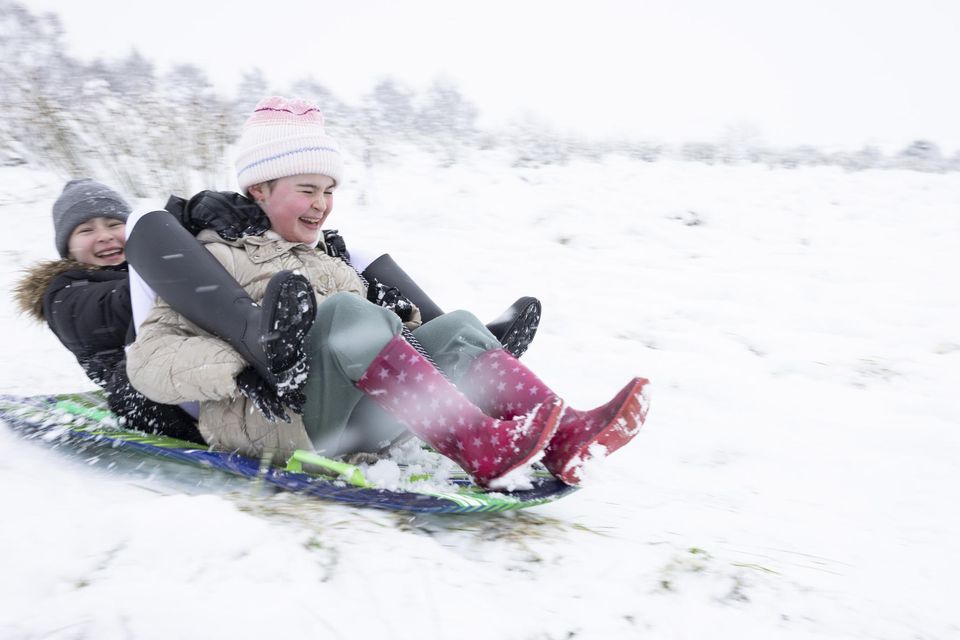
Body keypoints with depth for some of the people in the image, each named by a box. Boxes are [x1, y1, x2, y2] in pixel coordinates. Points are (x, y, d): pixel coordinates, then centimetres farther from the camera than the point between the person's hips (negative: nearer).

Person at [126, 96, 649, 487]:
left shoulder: (327, 263, 28)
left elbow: (372, 338, 27)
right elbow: (148, 358, -6)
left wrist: (406, 330, 4)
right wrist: (244, 367, -23)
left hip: (356, 415, 7)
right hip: (269, 420, -6)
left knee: (458, 327, -11)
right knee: (348, 311, -31)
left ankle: (563, 434, -33)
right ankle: (480, 449, -43)